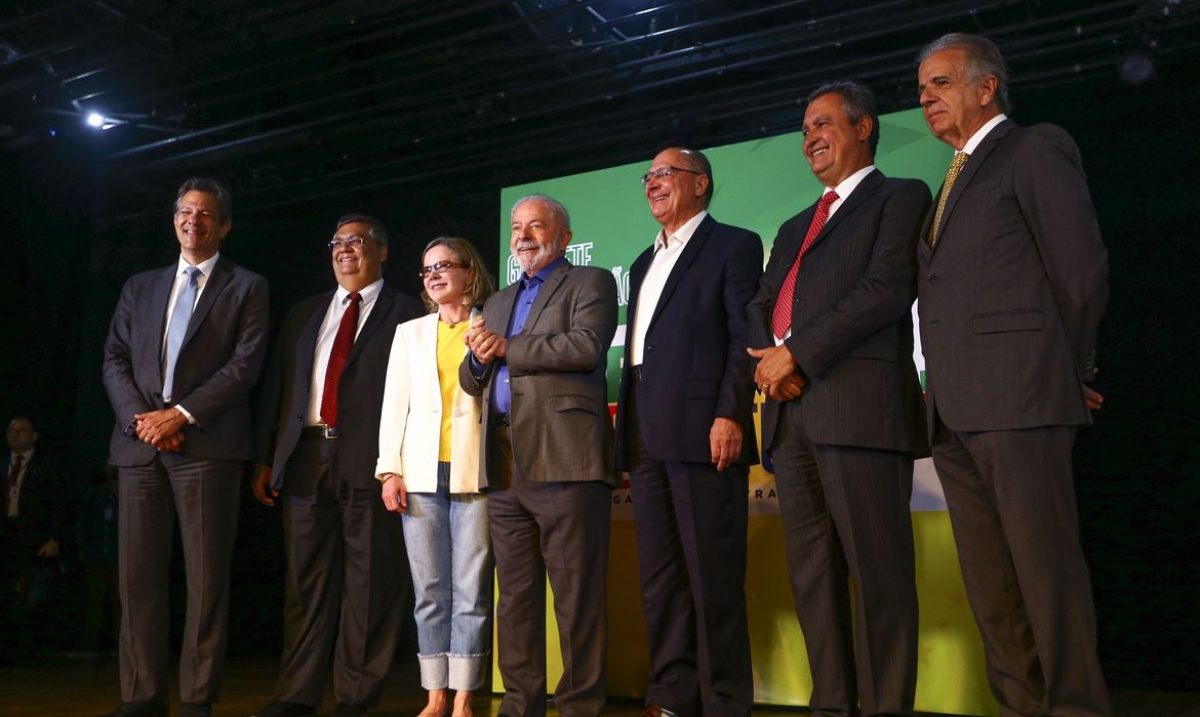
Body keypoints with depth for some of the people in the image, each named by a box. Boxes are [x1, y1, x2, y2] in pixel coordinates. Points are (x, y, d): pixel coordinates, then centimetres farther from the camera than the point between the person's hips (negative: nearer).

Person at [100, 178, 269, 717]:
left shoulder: (246, 288, 8)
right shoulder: (140, 287, 21)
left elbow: (245, 364, -3)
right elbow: (115, 360, 13)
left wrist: (181, 415, -12)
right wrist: (140, 417, -5)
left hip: (207, 444, -4)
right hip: (139, 444, 4)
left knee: (207, 575, -3)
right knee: (138, 573, 3)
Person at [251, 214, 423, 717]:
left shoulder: (405, 313, 5)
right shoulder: (304, 313, 20)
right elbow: (275, 386, 17)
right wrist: (266, 460, 10)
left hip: (370, 461, -4)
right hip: (306, 458, 5)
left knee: (368, 583, 0)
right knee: (306, 581, 7)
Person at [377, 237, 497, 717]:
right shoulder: (410, 333, 16)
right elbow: (394, 404, 10)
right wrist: (390, 470, 3)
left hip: (474, 474, -3)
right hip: (421, 474, 3)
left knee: (471, 591, -3)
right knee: (429, 592, 5)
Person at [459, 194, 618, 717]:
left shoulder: (590, 283, 6)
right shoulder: (497, 301, 27)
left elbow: (587, 346, -13)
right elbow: (471, 382, 24)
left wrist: (506, 348, -7)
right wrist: (479, 359, 0)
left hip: (563, 458, -6)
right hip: (505, 464, 7)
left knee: (576, 593, -5)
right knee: (515, 595, 9)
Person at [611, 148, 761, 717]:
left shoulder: (734, 245, 4)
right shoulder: (644, 263, 25)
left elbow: (747, 337, -7)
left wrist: (731, 415, -17)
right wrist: (628, 436, 15)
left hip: (704, 432, -7)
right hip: (647, 439, 7)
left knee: (713, 576, -4)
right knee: (660, 578, 8)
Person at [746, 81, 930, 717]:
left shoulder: (900, 197, 7)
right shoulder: (793, 228, 30)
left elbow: (889, 288, -8)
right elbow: (760, 305, 21)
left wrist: (797, 352, -11)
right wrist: (770, 358, -2)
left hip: (859, 405, -7)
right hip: (791, 411, 7)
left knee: (878, 571, -6)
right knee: (811, 573, 6)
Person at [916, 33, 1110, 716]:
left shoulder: (1037, 149, 2)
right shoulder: (956, 179, 24)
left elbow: (1083, 272, -5)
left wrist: (1068, 376, 1)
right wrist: (941, 397, 7)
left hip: (1020, 402, -8)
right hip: (956, 413, 8)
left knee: (1047, 572, -5)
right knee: (990, 583, 9)